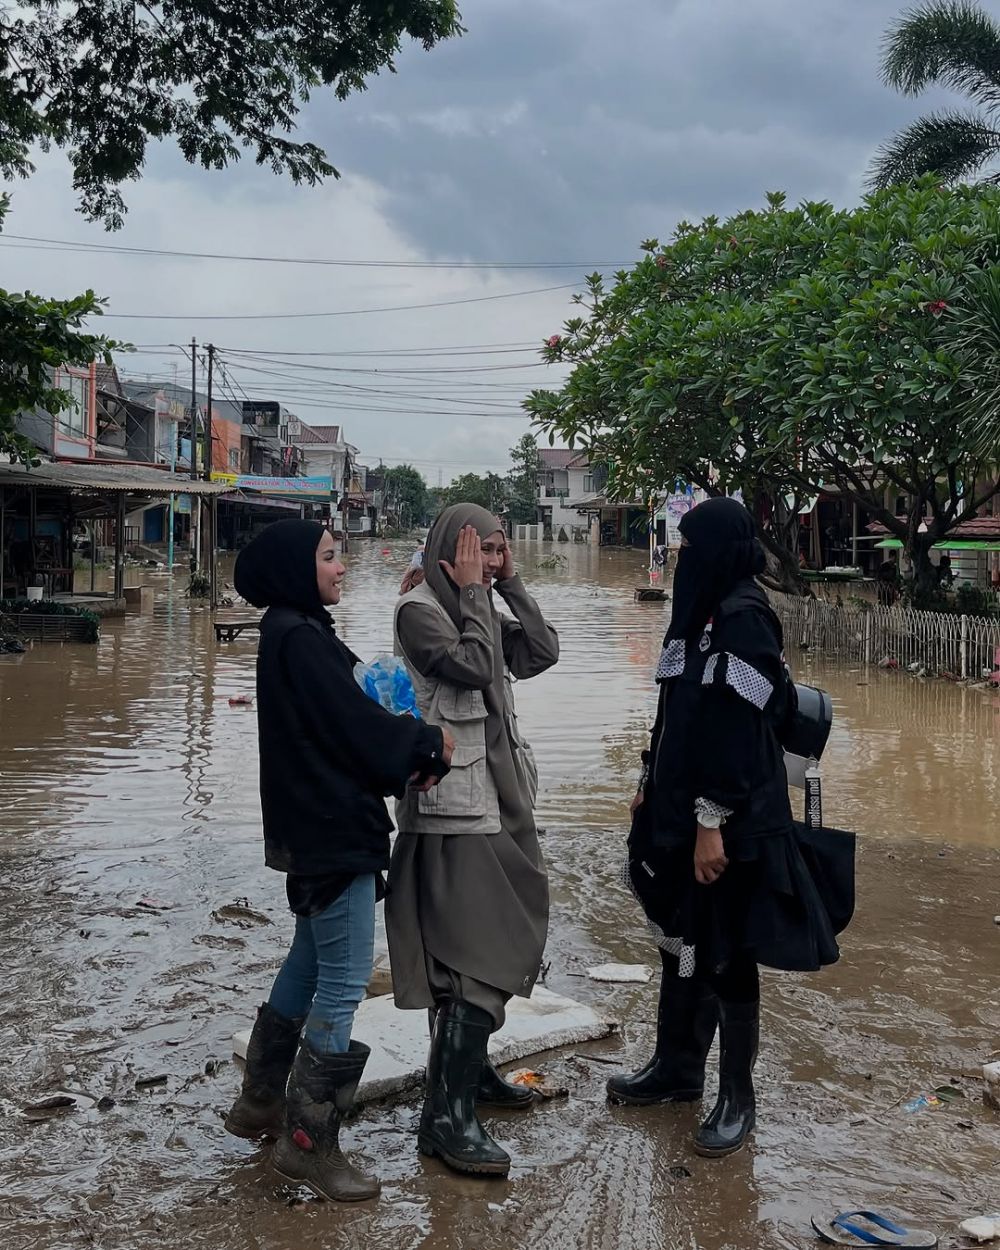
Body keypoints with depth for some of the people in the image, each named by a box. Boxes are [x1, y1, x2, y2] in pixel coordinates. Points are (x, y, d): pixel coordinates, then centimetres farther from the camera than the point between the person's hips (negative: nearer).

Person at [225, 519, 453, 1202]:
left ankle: (261, 1100, 33)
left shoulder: (292, 632, 14)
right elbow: (354, 723, -19)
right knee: (344, 980, -5)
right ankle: (309, 1141, 3)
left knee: (311, 960, 21)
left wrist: (409, 753, -2)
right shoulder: (300, 639, -17)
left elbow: (343, 719, 12)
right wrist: (428, 743, -3)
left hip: (313, 829, 11)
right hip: (332, 830, -11)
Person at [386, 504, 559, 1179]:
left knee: (501, 940, 17)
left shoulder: (481, 610, 14)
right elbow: (474, 668, -22)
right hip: (455, 804, -9)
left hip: (499, 796, 9)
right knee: (478, 956, -11)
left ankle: (469, 1066, 32)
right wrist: (473, 594, -13)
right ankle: (447, 1113, -7)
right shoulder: (419, 610, -10)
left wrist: (510, 585, 3)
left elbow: (543, 652, 7)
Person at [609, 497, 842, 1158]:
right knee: (680, 940, 18)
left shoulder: (744, 618, -17)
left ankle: (738, 1096, 16)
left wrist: (713, 824, -23)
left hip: (728, 820, -9)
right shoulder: (701, 614, 11)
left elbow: (739, 729, -22)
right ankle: (676, 1067, 33)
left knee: (724, 955, 2)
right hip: (679, 808, 9)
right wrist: (651, 787, 19)